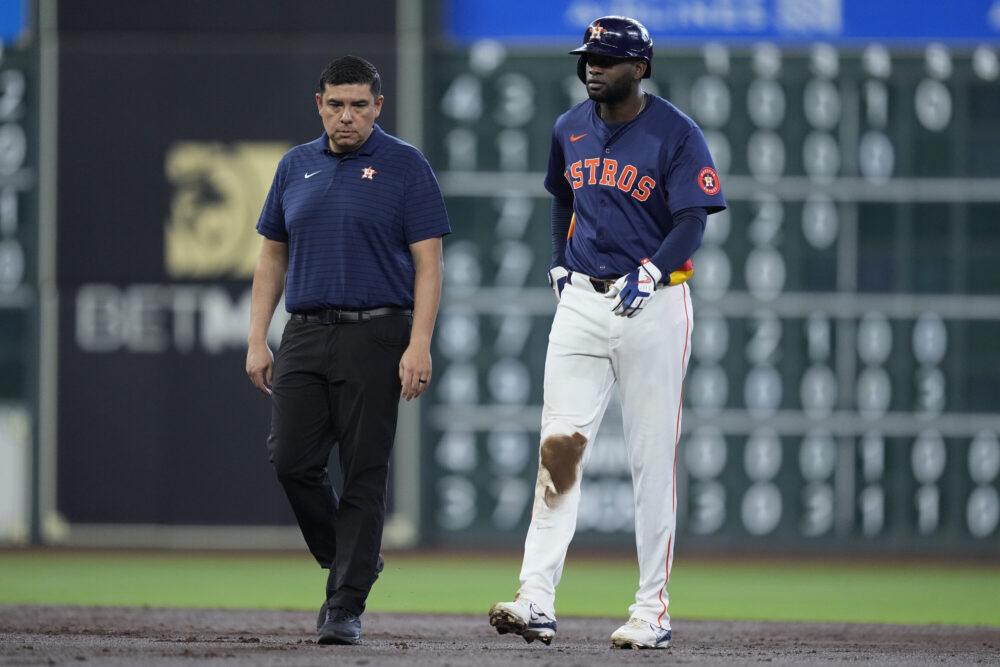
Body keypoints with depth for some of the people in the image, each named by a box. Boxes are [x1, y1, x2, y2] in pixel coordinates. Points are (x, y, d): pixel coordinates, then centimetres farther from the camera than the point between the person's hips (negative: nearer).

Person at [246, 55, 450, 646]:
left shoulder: (405, 166, -1)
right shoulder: (296, 167, 14)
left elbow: (428, 263, -5)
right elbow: (273, 257, 18)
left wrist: (419, 346, -15)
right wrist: (257, 341, 9)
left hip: (375, 336, -4)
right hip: (305, 335, 4)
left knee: (364, 473, -5)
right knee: (292, 462, -4)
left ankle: (347, 604, -3)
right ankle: (349, 560, 19)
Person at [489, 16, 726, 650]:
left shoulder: (677, 135, -7)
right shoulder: (570, 129, 10)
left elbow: (692, 223, -12)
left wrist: (651, 272, -27)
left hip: (653, 305, -4)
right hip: (581, 301, 4)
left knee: (653, 457, -2)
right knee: (560, 445, -8)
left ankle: (652, 609, 5)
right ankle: (537, 600, -14)